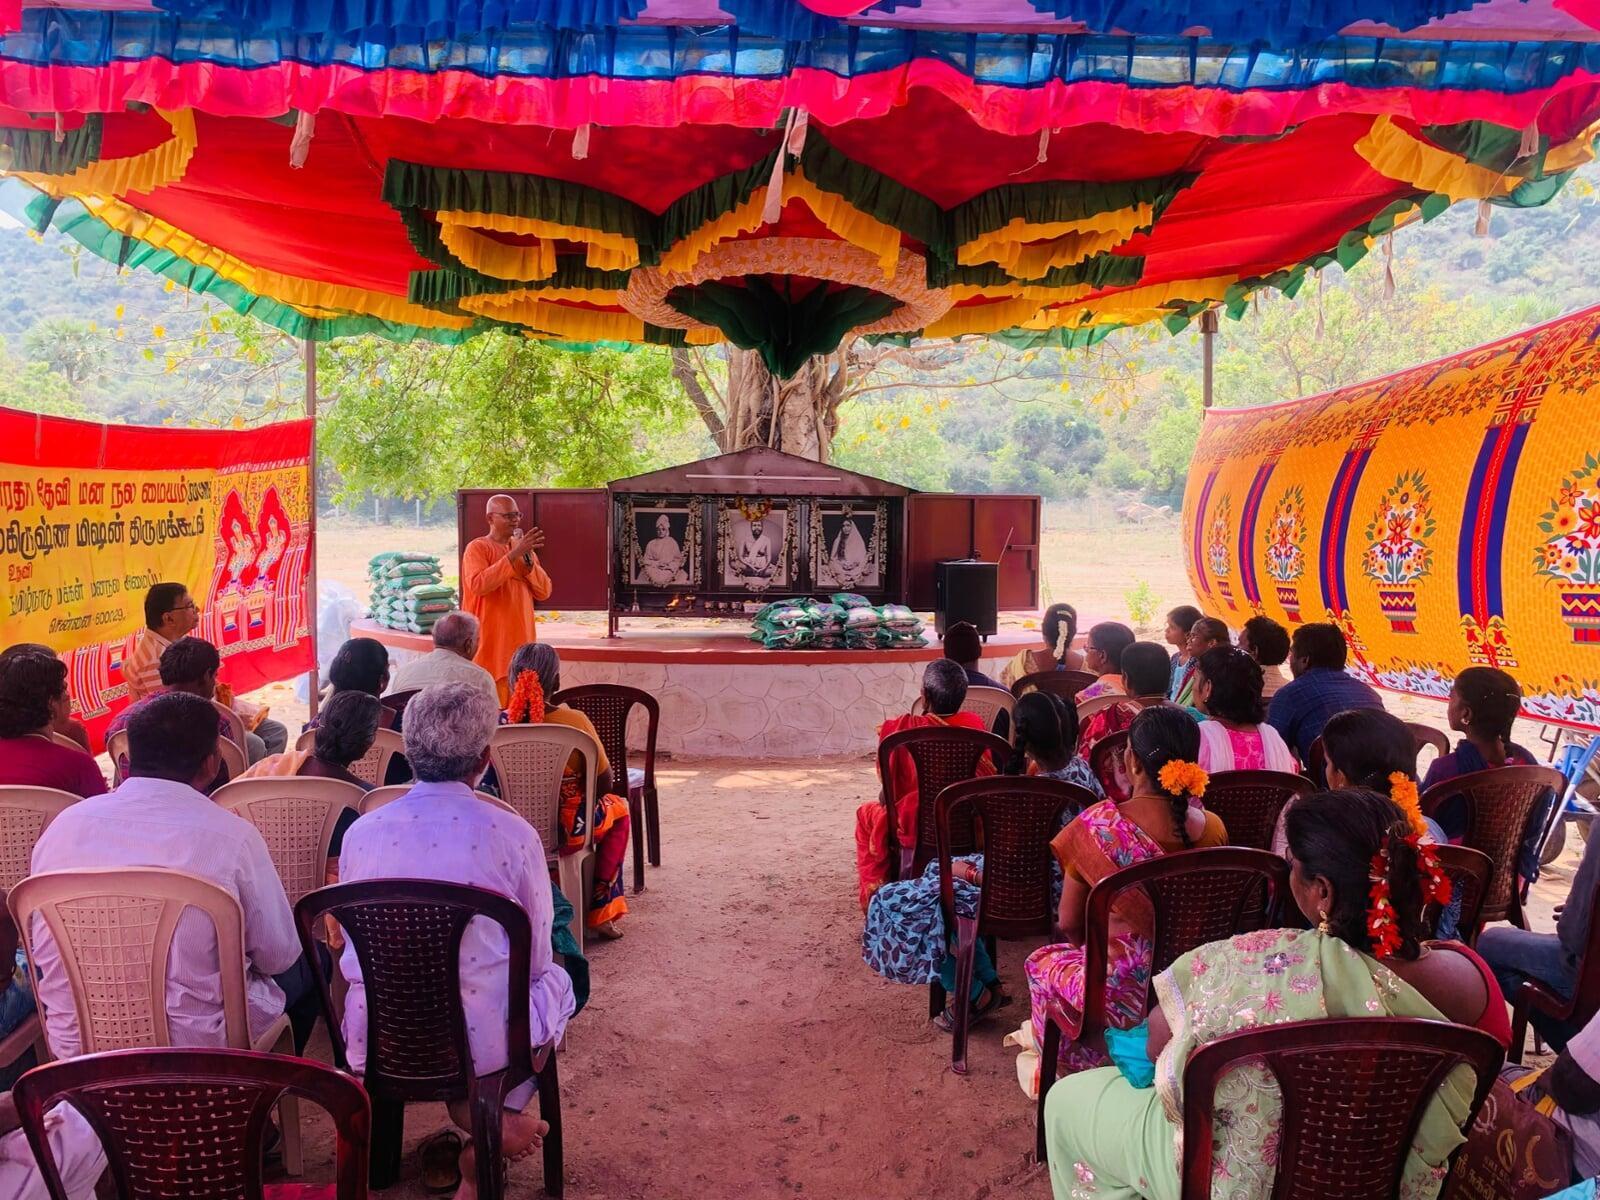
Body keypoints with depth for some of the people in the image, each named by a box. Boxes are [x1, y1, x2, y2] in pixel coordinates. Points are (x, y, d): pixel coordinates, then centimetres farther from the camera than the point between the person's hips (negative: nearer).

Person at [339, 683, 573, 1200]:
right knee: (557, 980, 28)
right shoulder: (512, 834, -12)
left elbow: (354, 951, 11)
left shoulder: (360, 832, -3)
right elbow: (535, 959, 1)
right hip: (485, 1043, -3)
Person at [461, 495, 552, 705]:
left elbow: (544, 592, 8)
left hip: (521, 641, 6)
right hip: (490, 642, -6)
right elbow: (478, 585, -22)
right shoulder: (477, 548, -4)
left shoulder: (524, 549, 14)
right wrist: (513, 555, -23)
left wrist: (528, 560, -7)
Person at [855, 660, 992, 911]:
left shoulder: (896, 729, -18)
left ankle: (874, 893, 32)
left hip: (914, 829, -3)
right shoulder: (974, 724, -10)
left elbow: (888, 790, -7)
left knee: (867, 813, 29)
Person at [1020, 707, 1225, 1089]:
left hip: (1122, 995, -4)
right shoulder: (1212, 829, -8)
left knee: (1041, 961, 29)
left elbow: (1069, 923, -6)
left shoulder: (1097, 825, -19)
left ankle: (1061, 1072, 44)